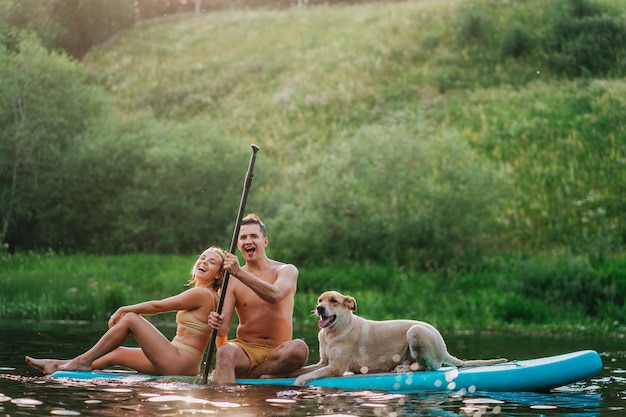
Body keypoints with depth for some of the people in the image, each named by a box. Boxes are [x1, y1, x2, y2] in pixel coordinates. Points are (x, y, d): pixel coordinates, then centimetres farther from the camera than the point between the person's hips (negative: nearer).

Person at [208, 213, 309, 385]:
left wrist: (240, 273, -33)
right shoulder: (232, 281, 6)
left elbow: (275, 295, -22)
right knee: (224, 352, -34)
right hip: (245, 349, 0)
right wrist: (217, 324, -27)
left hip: (276, 352, 0)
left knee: (299, 348, -35)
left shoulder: (287, 271, 3)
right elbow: (224, 329, -2)